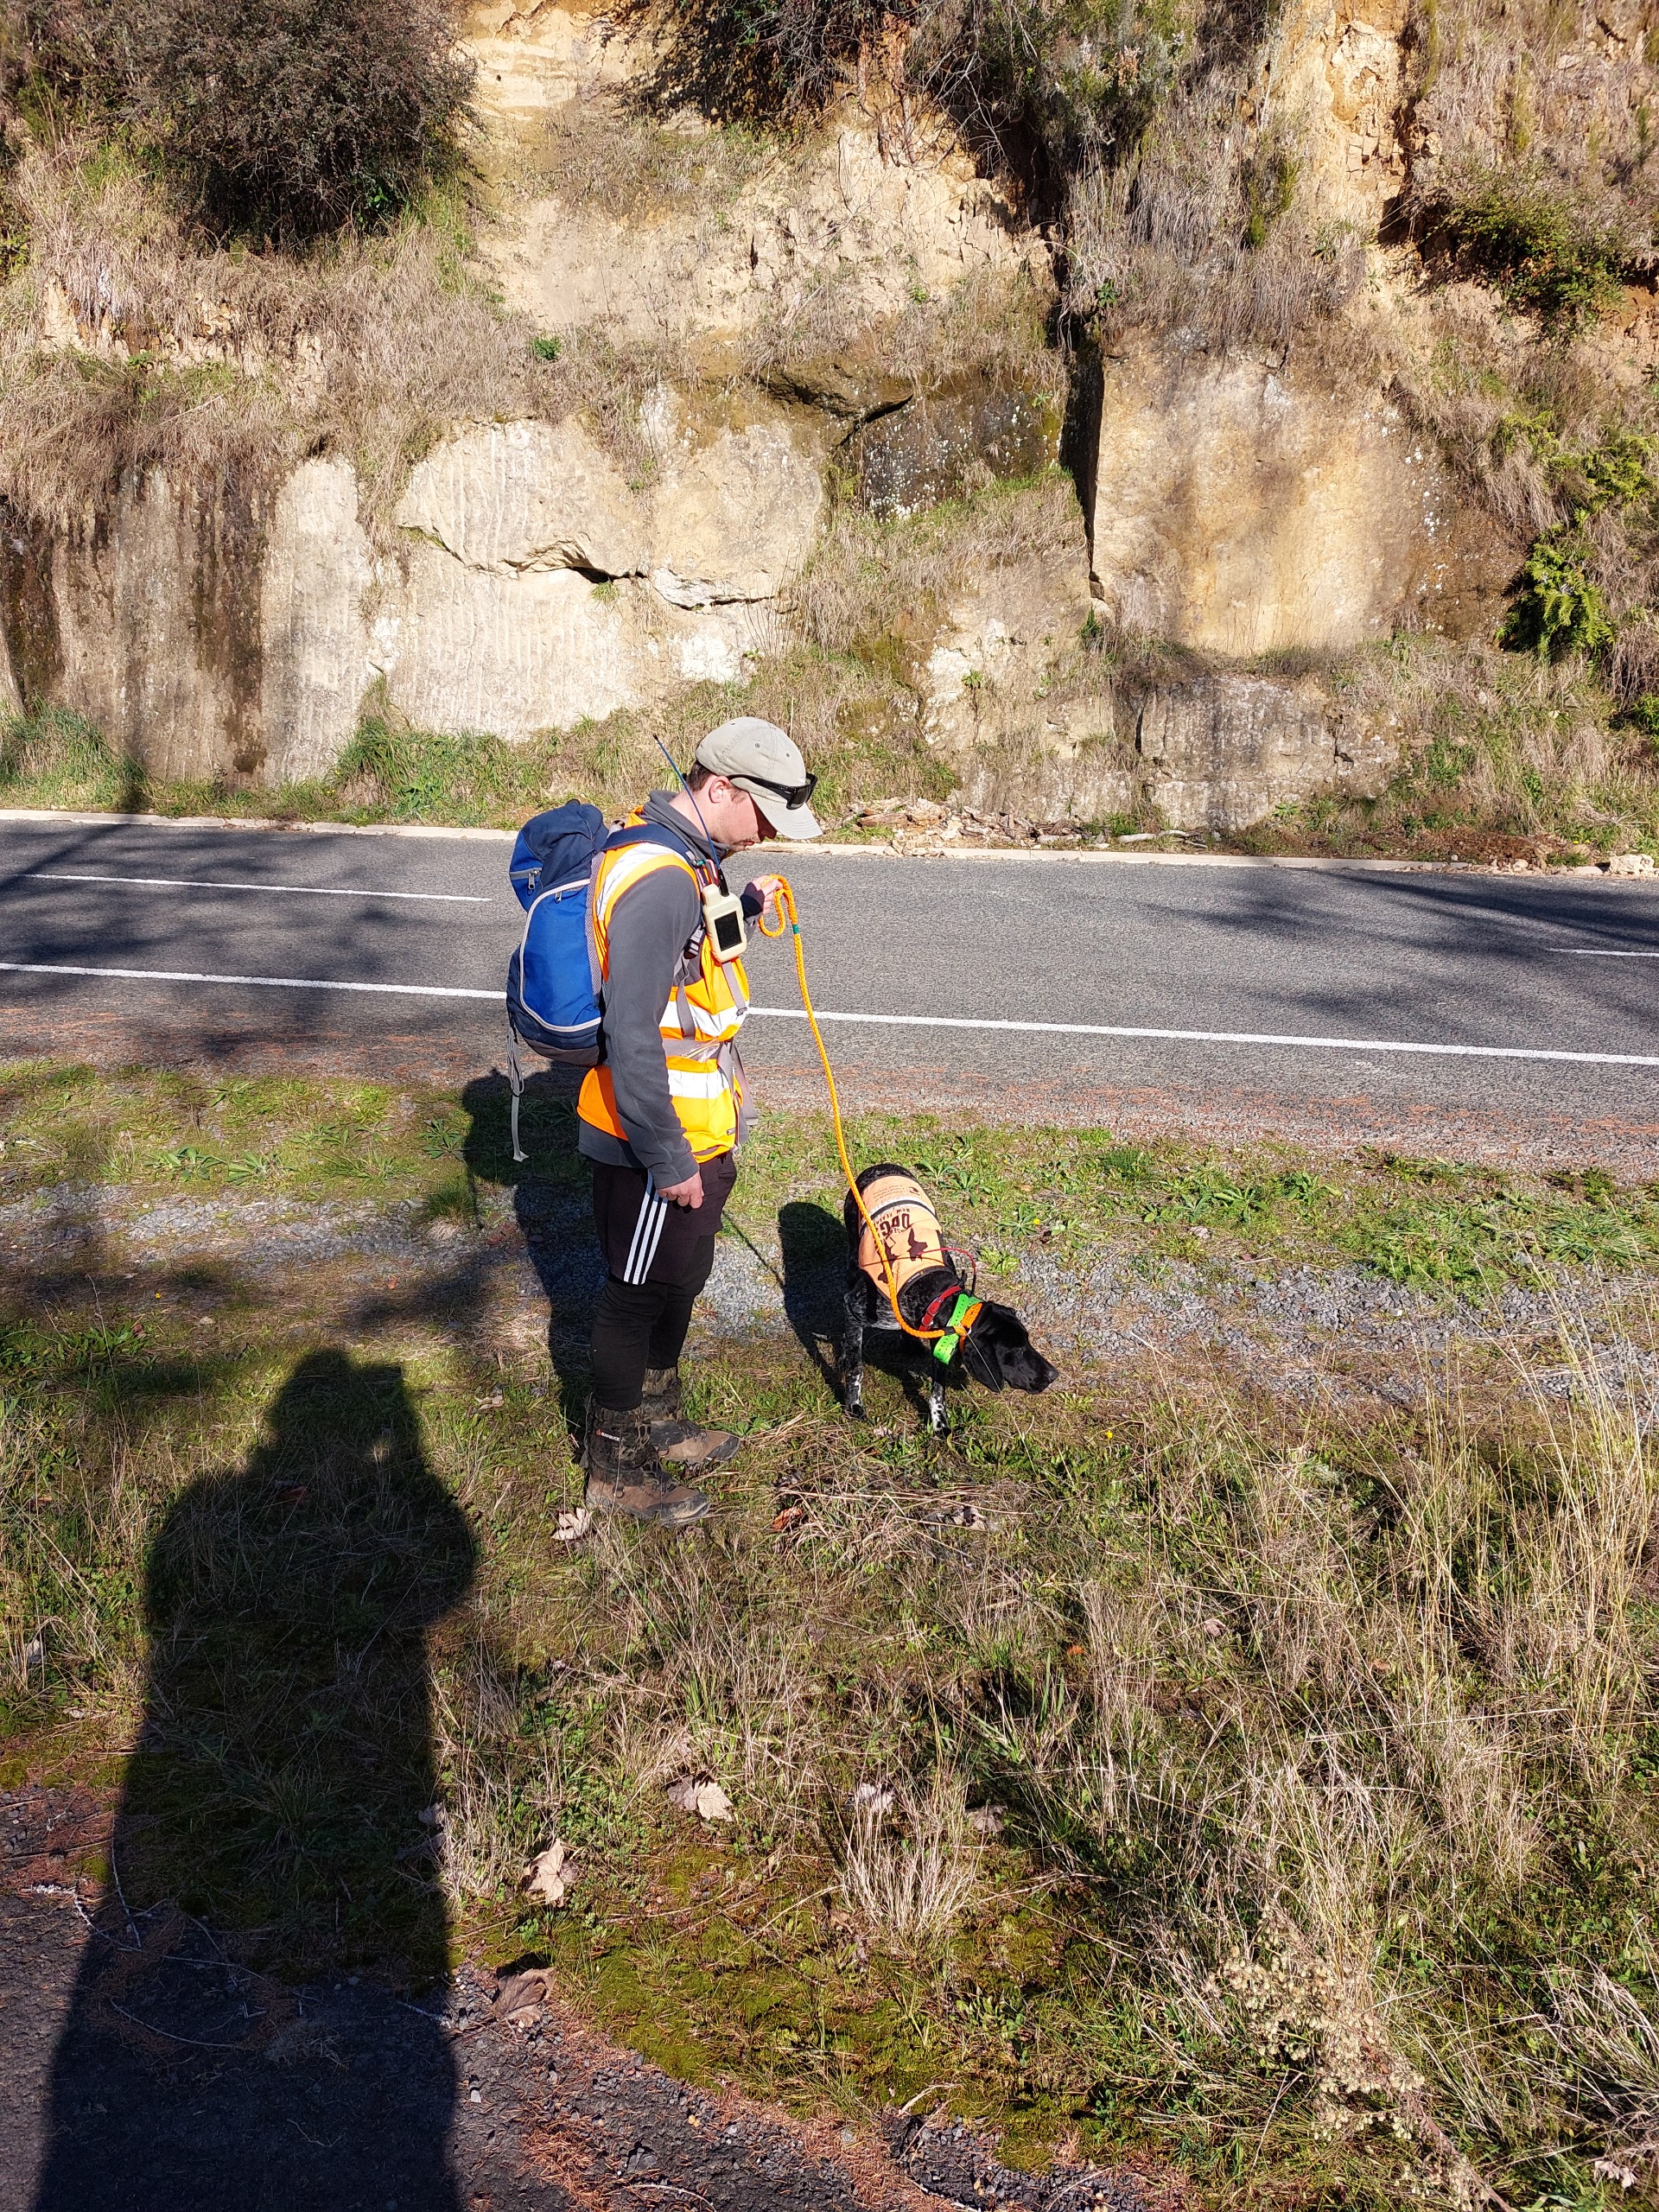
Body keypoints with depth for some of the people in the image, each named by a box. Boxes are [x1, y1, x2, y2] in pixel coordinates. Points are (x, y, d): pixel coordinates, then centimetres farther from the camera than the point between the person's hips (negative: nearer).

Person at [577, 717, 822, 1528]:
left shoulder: (689, 859, 6)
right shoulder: (657, 878, -27)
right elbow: (631, 1036, -29)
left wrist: (745, 909, 9)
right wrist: (669, 1160, -24)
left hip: (694, 1132, 10)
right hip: (657, 1143, -10)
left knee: (679, 1281, 23)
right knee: (639, 1296, 6)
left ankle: (658, 1424, 42)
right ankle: (614, 1467, 23)